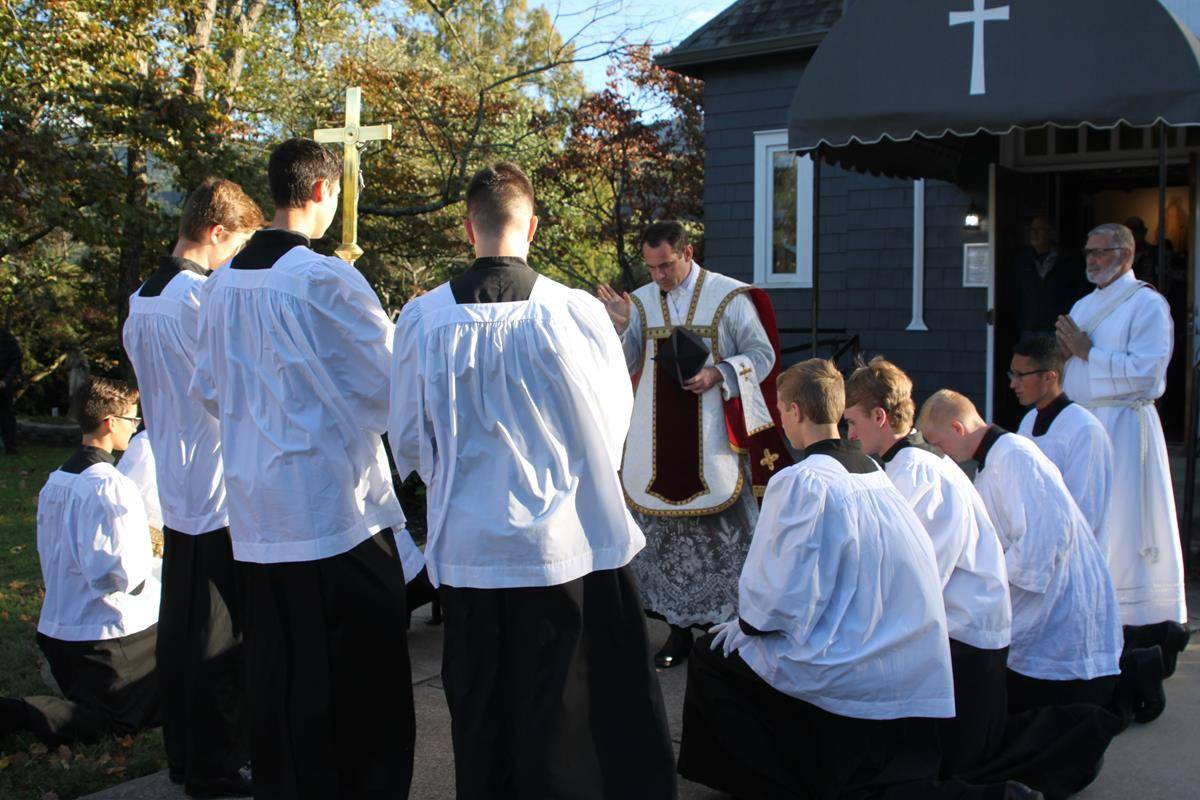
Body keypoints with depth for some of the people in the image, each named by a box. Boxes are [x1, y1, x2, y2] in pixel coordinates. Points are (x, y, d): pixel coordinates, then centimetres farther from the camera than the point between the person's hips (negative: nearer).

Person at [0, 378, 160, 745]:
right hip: (108, 632, -9)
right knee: (116, 720, 1)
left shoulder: (54, 482, 8)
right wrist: (148, 584, -5)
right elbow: (119, 572, -24)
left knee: (91, 705, 22)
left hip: (56, 627, 9)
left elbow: (50, 559, 15)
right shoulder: (111, 487, -19)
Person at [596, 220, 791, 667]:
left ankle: (734, 624, 11)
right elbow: (625, 367, 9)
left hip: (713, 439, -3)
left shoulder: (730, 298, -2)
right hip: (658, 441, 4)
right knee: (663, 530, 6)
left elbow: (763, 355, 0)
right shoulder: (641, 302, 8)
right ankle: (679, 628, 17)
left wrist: (718, 374, -15)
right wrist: (619, 327, -9)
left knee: (723, 529, -1)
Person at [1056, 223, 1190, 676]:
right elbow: (1063, 366, 22)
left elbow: (1145, 370, -17)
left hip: (1124, 426, -7)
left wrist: (1087, 352, -12)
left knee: (1128, 529, -8)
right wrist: (1066, 350, 0)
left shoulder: (1147, 305, -5)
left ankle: (1149, 635, -1)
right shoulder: (1083, 307, 19)